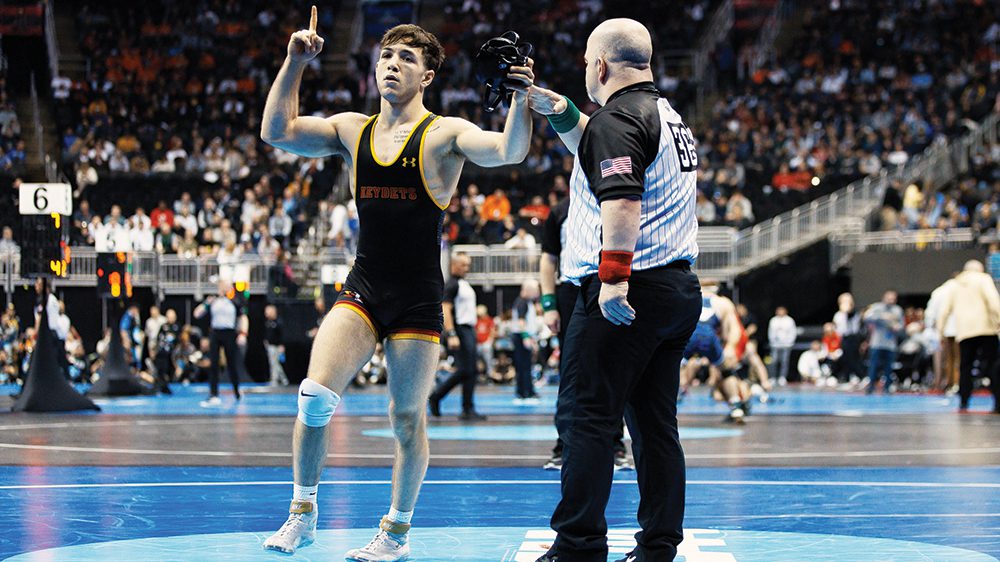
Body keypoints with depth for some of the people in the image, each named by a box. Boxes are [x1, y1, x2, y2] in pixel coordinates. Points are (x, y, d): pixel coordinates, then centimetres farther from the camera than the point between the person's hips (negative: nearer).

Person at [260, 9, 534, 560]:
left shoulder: (444, 134, -4)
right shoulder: (352, 130, 9)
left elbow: (508, 151, -19)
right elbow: (276, 131, 4)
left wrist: (521, 96, -35)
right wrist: (294, 63, -2)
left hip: (418, 301, -3)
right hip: (361, 292, 3)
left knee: (408, 418, 4)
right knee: (315, 394, -13)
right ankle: (302, 514, 4)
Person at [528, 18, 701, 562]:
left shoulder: (617, 118, -10)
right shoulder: (665, 114, 18)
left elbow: (621, 200, -23)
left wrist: (613, 277, -27)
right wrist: (558, 111, 25)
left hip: (626, 295, -9)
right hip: (679, 288, 9)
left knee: (591, 418, -6)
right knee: (655, 424, 10)